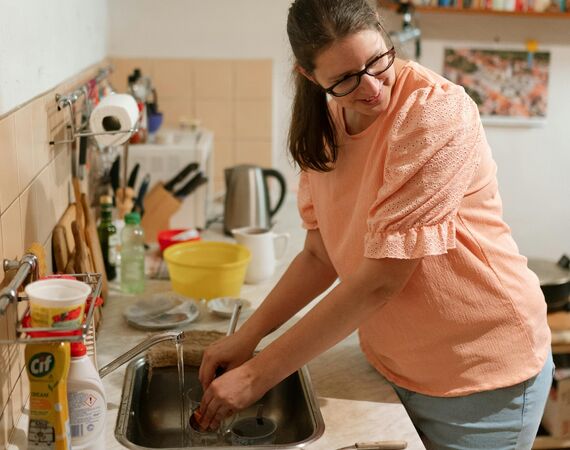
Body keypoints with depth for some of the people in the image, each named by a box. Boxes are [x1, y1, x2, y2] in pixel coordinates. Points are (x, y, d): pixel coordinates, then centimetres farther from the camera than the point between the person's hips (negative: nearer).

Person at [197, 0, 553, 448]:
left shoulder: (437, 113, -26)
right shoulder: (323, 128, -3)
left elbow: (378, 281, -27)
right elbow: (321, 256, 3)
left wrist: (257, 375, -23)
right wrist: (247, 336, -8)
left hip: (482, 371, -5)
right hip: (393, 368, 6)